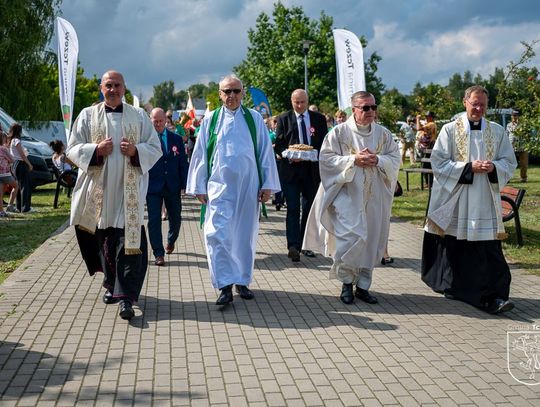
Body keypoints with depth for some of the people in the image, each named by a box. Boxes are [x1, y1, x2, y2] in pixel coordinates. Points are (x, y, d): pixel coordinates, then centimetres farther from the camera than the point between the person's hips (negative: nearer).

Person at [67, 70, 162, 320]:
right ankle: (112, 284, 30)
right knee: (104, 239, 10)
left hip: (130, 189, -1)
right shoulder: (88, 115, 9)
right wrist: (96, 150, -12)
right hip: (99, 189, 2)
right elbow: (73, 149, 6)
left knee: (129, 241, -10)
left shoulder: (139, 116, 8)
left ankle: (126, 297, -10)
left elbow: (155, 148, 7)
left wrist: (136, 151, -12)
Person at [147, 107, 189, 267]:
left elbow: (183, 163, 7)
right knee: (154, 220, -5)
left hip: (173, 187, 3)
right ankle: (159, 254, 2)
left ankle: (171, 241, 42)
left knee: (175, 218, 14)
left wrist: (185, 184, 1)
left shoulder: (176, 139, 6)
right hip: (153, 186, -3)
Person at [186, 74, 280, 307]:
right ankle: (225, 286, -7)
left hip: (248, 187, 1)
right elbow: (200, 155, 7)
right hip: (219, 187, 0)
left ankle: (242, 281, 23)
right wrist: (199, 187, 4)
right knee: (217, 234, -11)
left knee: (245, 234, 8)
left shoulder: (254, 119, 4)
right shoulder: (210, 121, 5)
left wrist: (267, 185, 0)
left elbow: (265, 153, 4)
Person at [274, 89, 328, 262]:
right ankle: (293, 246, -11)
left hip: (312, 169, 3)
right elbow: (278, 144, 2)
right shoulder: (284, 119, 4)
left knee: (310, 208, 9)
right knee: (293, 208, -7)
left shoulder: (319, 119, 8)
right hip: (290, 169, -2)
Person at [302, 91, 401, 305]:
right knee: (352, 237, -13)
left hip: (374, 198, 4)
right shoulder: (339, 132, -3)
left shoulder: (383, 134, 8)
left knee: (370, 241, 7)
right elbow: (326, 158, -6)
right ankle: (347, 281, 8)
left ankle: (363, 285, 19)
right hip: (347, 194, -4)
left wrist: (377, 160, -12)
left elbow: (395, 158, 8)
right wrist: (353, 160, -15)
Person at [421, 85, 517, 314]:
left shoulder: (497, 132, 8)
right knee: (455, 247, 8)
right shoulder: (450, 130, 0)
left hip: (485, 201, 1)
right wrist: (469, 167, -15)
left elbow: (509, 162, 11)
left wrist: (493, 167, -11)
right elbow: (439, 162, -6)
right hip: (455, 200, -1)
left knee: (488, 250, -5)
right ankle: (452, 286, 27)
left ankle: (492, 297, -5)